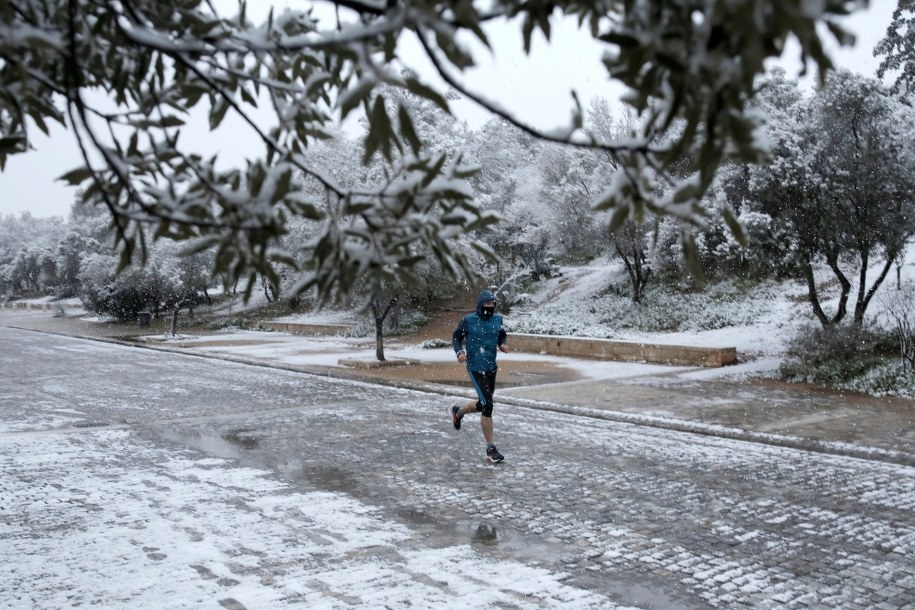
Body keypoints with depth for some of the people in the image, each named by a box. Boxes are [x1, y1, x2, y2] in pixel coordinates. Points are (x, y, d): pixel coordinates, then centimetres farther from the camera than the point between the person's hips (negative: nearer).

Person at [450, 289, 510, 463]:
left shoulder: (497, 319, 3)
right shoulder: (468, 320, -10)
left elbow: (502, 336, 17)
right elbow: (456, 338, 1)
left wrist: (503, 344, -5)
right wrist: (459, 352, -16)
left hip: (491, 367, 6)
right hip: (475, 368, -6)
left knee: (484, 403, 17)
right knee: (487, 406, -12)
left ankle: (458, 411, 48)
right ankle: (490, 448, -2)